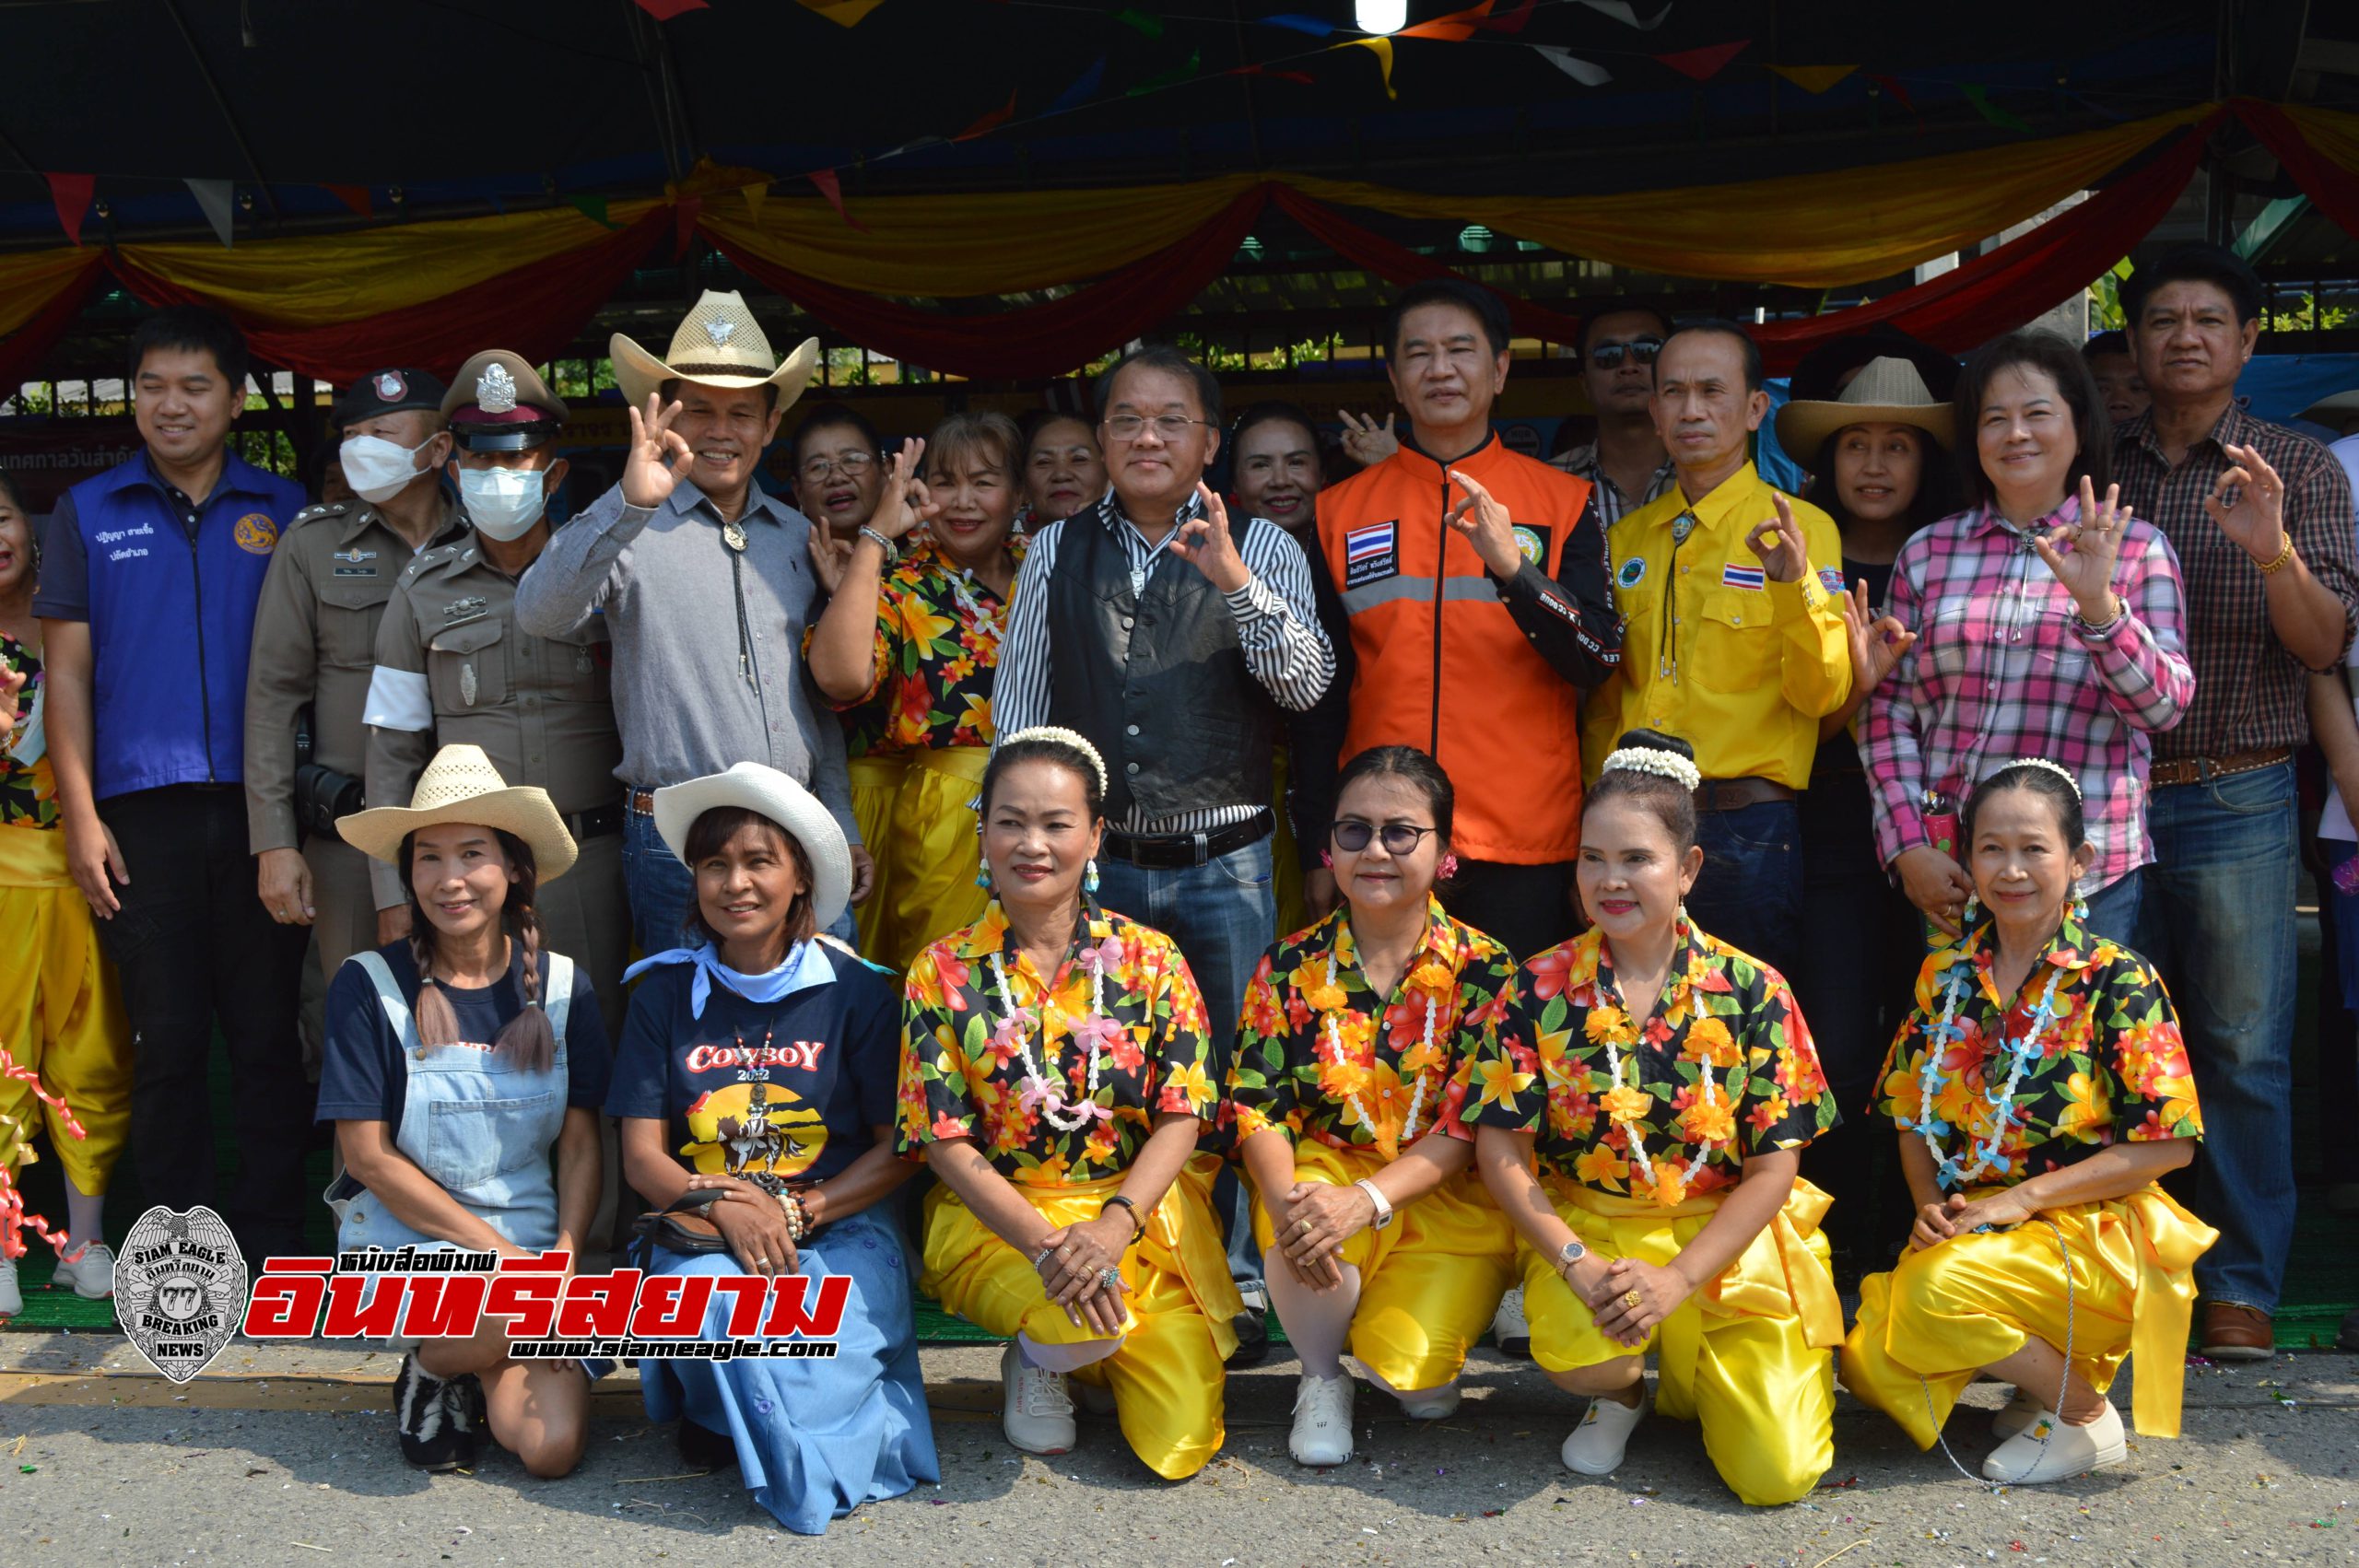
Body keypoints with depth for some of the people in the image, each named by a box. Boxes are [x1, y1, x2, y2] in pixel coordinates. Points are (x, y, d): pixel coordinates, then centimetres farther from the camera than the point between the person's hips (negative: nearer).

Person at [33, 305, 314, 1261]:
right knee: (166, 1037, 4)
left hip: (257, 807, 0)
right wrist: (80, 815, -1)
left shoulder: (282, 510, 11)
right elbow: (66, 671, 8)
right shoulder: (90, 514, 12)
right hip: (142, 813, 0)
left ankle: (270, 1239, 10)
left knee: (268, 1031, 1)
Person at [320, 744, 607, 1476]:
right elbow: (366, 1153, -8)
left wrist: (561, 1260, -12)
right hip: (404, 1236, -3)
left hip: (532, 1244, 3)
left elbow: (580, 1147, 5)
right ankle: (428, 1372, 1)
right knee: (514, 1318, -35)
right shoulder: (369, 985, -6)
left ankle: (472, 1368, 17)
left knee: (551, 1448, -17)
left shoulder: (561, 988, 3)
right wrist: (501, 1250, -14)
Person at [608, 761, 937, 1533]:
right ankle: (715, 1411, 0)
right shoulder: (667, 995, 8)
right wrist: (727, 1208, -16)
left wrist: (799, 1212, -13)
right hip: (706, 1232, 1)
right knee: (710, 1300, -34)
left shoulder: (856, 993, 3)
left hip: (838, 1228, -1)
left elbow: (897, 1147, 3)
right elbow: (643, 1156, 4)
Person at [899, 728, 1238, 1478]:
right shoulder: (941, 972, -1)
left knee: (1180, 1443, -12)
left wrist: (1112, 1227, -21)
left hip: (1140, 1212, 2)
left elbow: (1181, 1117, -3)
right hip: (995, 1217, -1)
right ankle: (1035, 1361, 4)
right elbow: (946, 1140, -5)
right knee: (1088, 1322, -34)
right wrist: (1043, 1242, -20)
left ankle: (1094, 1364, 22)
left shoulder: (1151, 960, 1)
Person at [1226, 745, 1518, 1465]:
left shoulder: (1485, 971, -7)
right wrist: (1285, 1201, -27)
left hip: (1444, 1192, -1)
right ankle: (1321, 1376, 0)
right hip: (1325, 1169, 1)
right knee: (1300, 1241, -34)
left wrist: (1366, 1201, -28)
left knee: (1415, 1377, -19)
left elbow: (1469, 1126, -13)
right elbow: (1256, 1107, -5)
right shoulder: (1289, 968, -1)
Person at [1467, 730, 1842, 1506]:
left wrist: (1677, 1278, -17)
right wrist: (1575, 1264, -18)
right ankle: (1623, 1392, 7)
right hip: (1586, 1230, 0)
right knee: (1577, 1351, -34)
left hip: (1729, 1240, 0)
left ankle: (1689, 1380, 23)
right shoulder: (1540, 989, -3)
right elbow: (1501, 1148, -4)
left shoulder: (1753, 992, -5)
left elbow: (1773, 1169, -6)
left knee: (1777, 1474, -12)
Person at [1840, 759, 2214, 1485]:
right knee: (1872, 1365, -16)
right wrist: (1930, 1204, -7)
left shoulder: (2117, 981, -8)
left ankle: (2083, 1414, -5)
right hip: (1968, 1228, 5)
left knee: (1941, 1285, -33)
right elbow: (1914, 1117, 13)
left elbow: (2167, 1144, -10)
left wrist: (2026, 1195, -16)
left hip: (2090, 1229, -5)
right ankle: (2040, 1370, 12)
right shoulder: (1945, 976, 7)